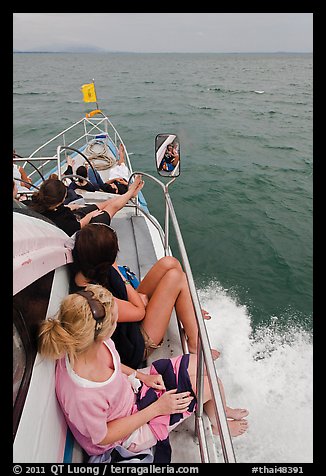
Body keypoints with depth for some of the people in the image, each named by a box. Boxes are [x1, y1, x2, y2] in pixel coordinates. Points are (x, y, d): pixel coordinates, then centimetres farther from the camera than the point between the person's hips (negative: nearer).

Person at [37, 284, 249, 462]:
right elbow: (103, 437, -21)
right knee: (211, 384, -9)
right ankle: (219, 425, 29)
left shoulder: (85, 344, -21)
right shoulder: (82, 397, -40)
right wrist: (157, 408, -19)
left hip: (132, 389, 6)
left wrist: (142, 376, -8)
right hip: (133, 433, -6)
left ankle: (223, 410, 35)